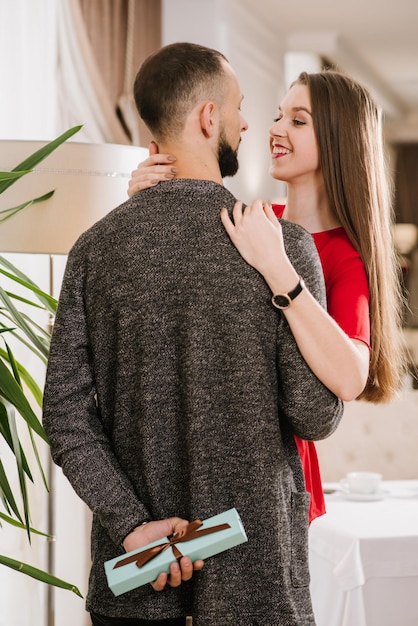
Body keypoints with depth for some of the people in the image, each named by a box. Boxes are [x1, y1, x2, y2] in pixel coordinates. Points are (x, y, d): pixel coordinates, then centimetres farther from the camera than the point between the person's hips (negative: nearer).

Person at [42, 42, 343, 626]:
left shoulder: (96, 247, -1)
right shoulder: (283, 244, -11)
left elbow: (65, 416, -5)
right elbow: (315, 416, -11)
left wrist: (132, 524, -7)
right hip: (254, 572, -3)